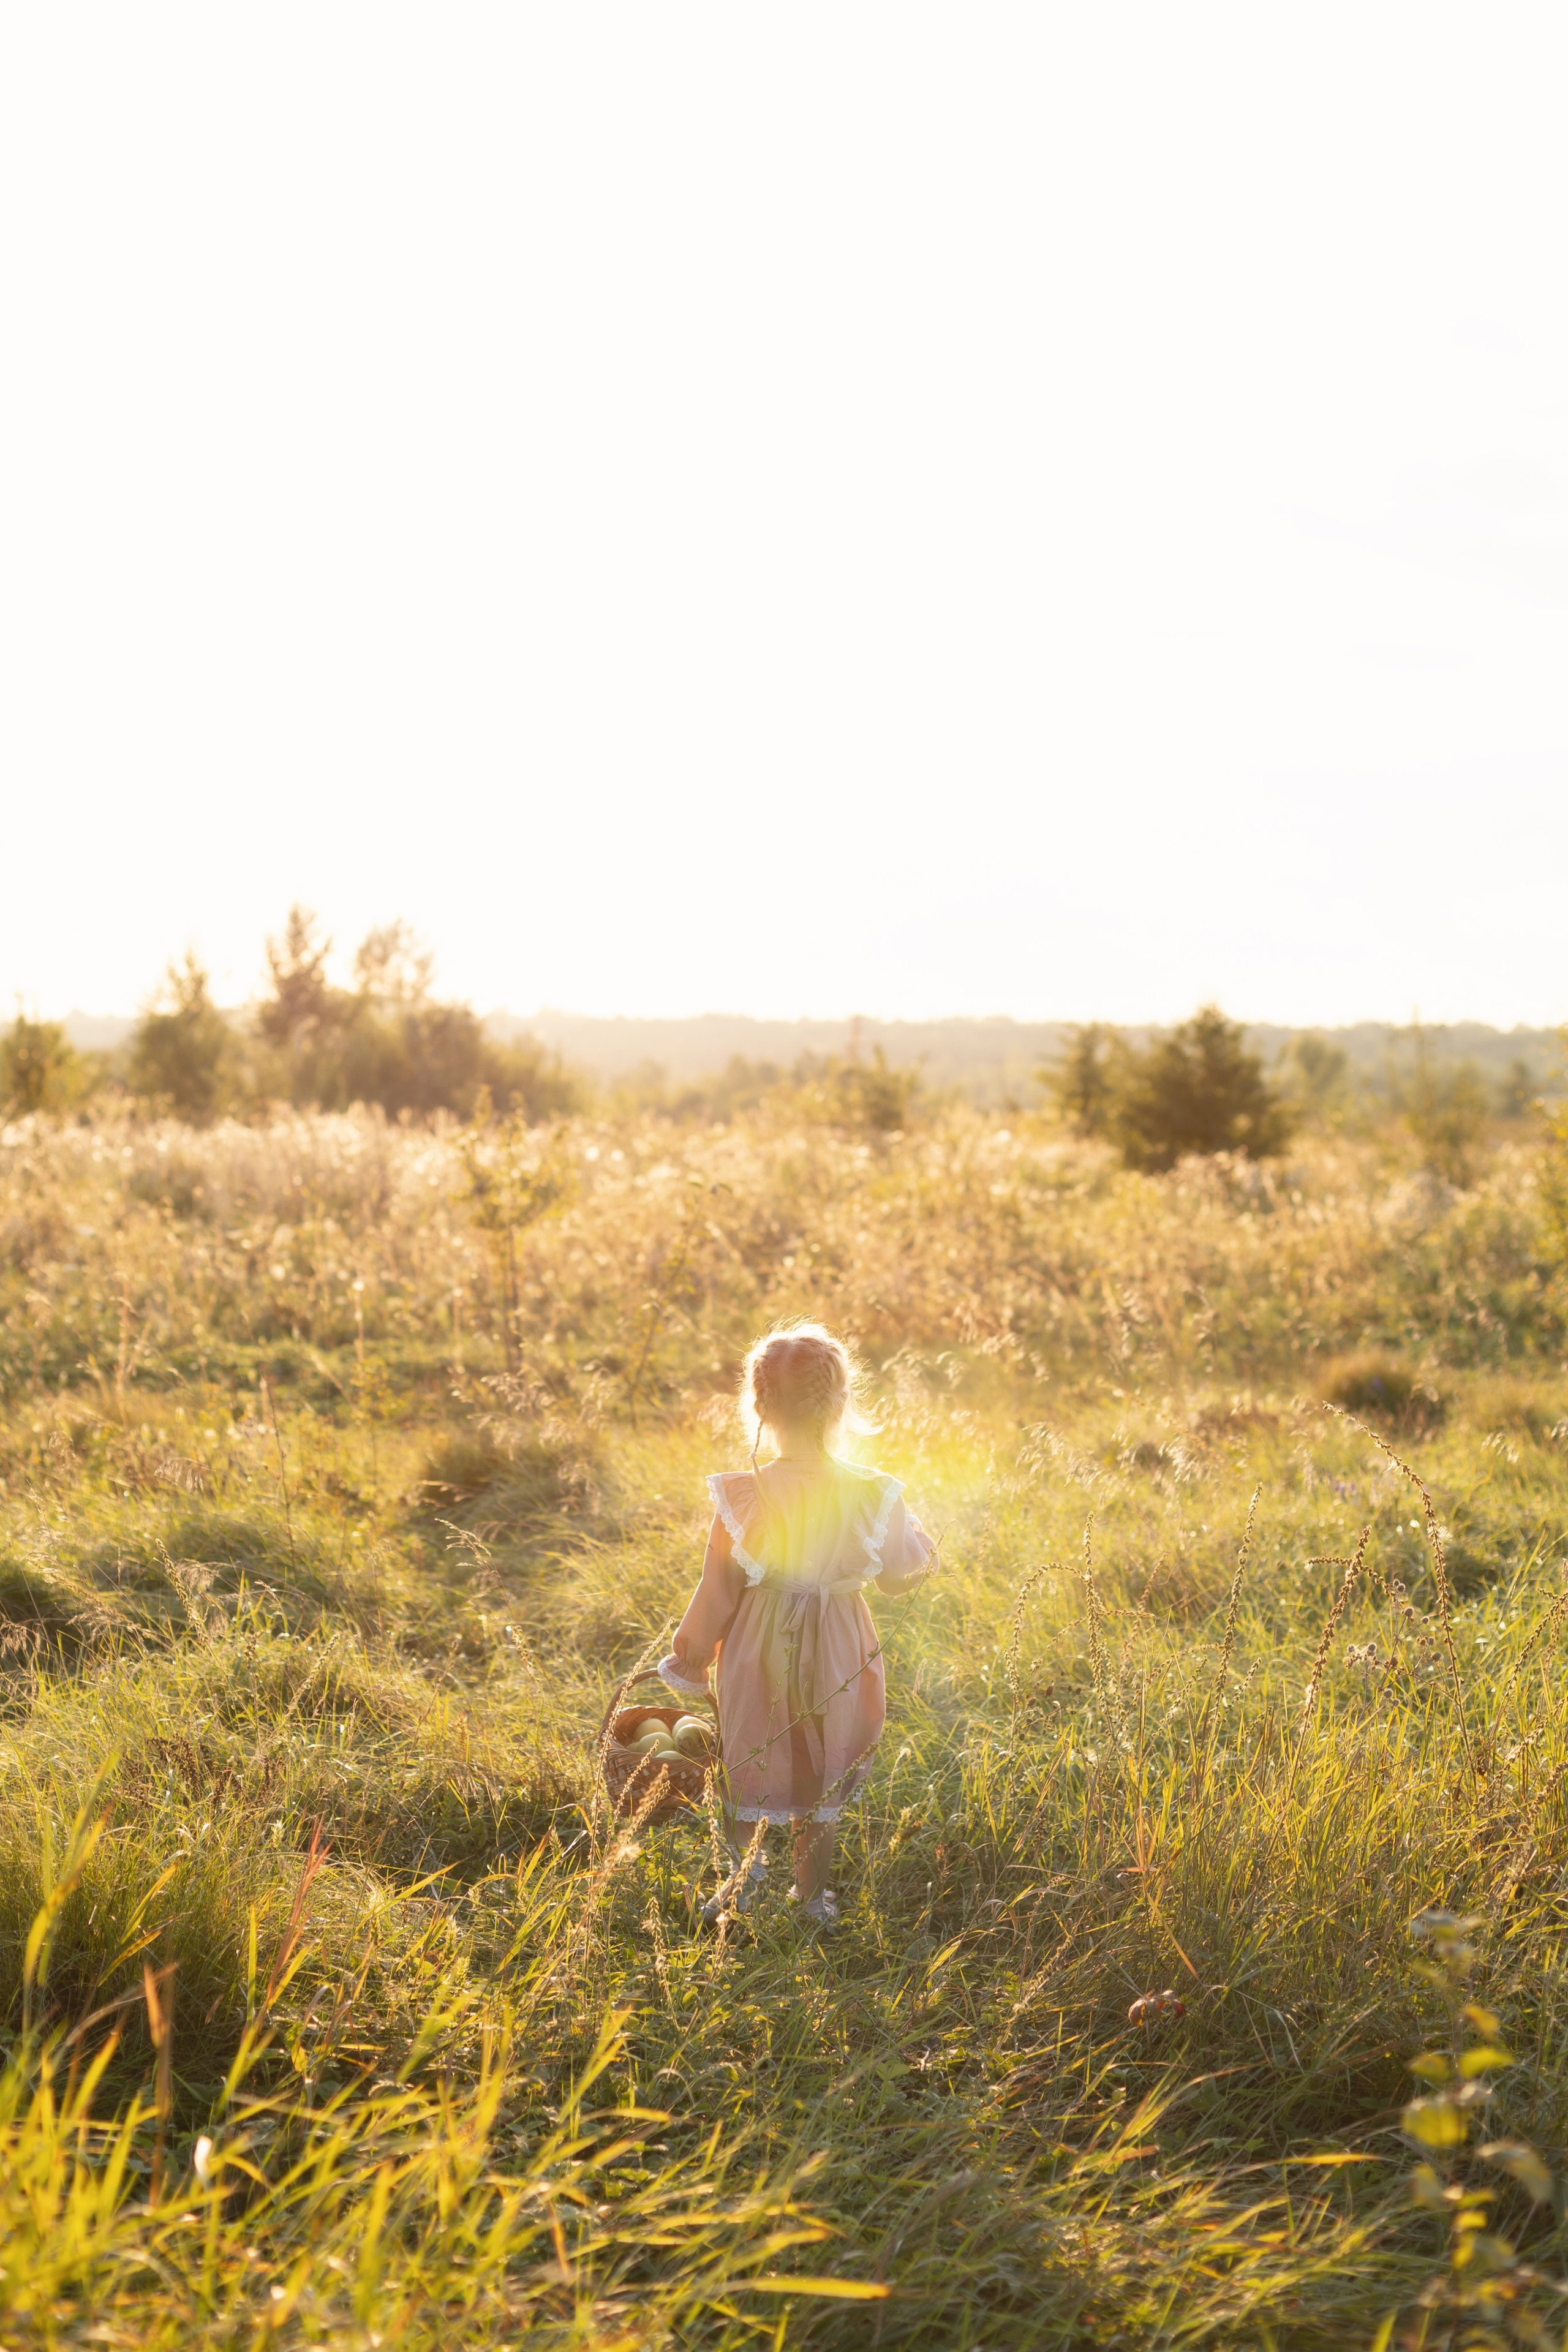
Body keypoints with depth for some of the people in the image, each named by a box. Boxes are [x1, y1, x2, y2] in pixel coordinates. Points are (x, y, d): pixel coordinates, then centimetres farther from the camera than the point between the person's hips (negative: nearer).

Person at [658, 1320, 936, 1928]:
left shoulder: (744, 1498, -21)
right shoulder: (873, 1497, -19)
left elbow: (718, 1593, -11)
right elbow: (899, 1575, -3)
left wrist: (690, 1660, 4)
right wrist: (919, 1539, 18)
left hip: (757, 1651, -1)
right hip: (835, 1653, 2)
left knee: (744, 1766, 23)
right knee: (822, 1776, 21)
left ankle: (743, 1876, 34)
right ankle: (811, 1896, 35)